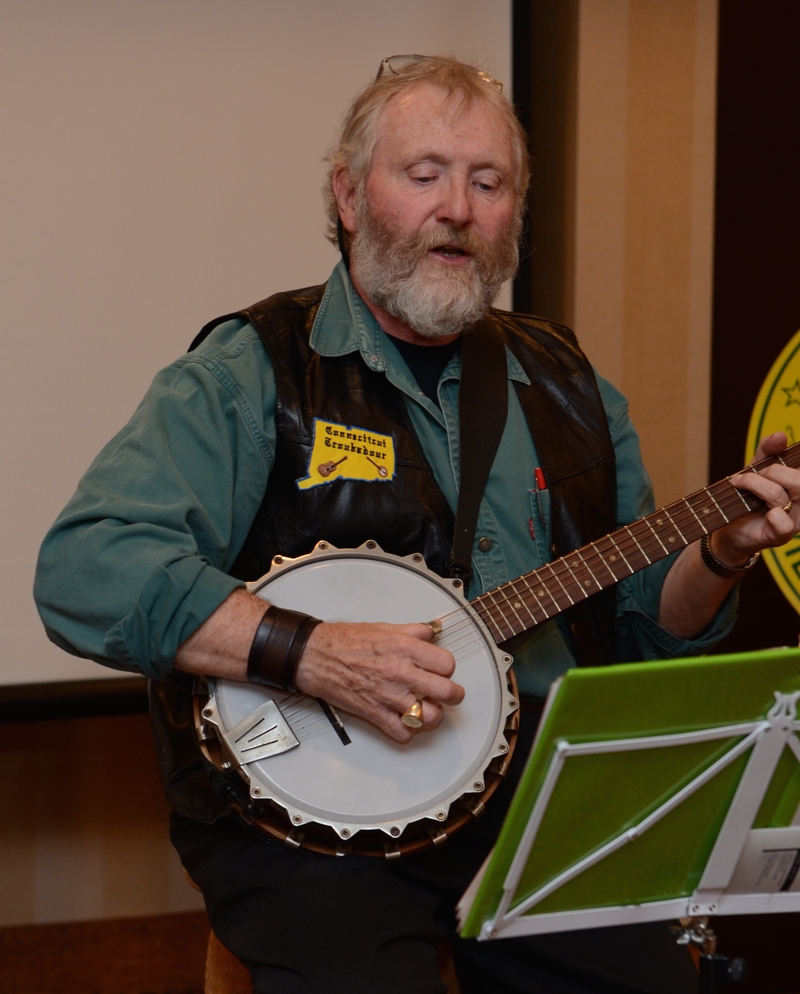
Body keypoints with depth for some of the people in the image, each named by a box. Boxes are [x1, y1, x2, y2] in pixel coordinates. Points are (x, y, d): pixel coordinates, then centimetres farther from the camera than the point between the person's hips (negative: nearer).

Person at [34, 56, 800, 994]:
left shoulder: (564, 384, 16)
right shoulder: (249, 373, -2)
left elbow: (643, 624, 21)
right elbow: (81, 571, -14)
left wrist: (719, 556, 0)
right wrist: (313, 654, -23)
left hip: (543, 792, 5)